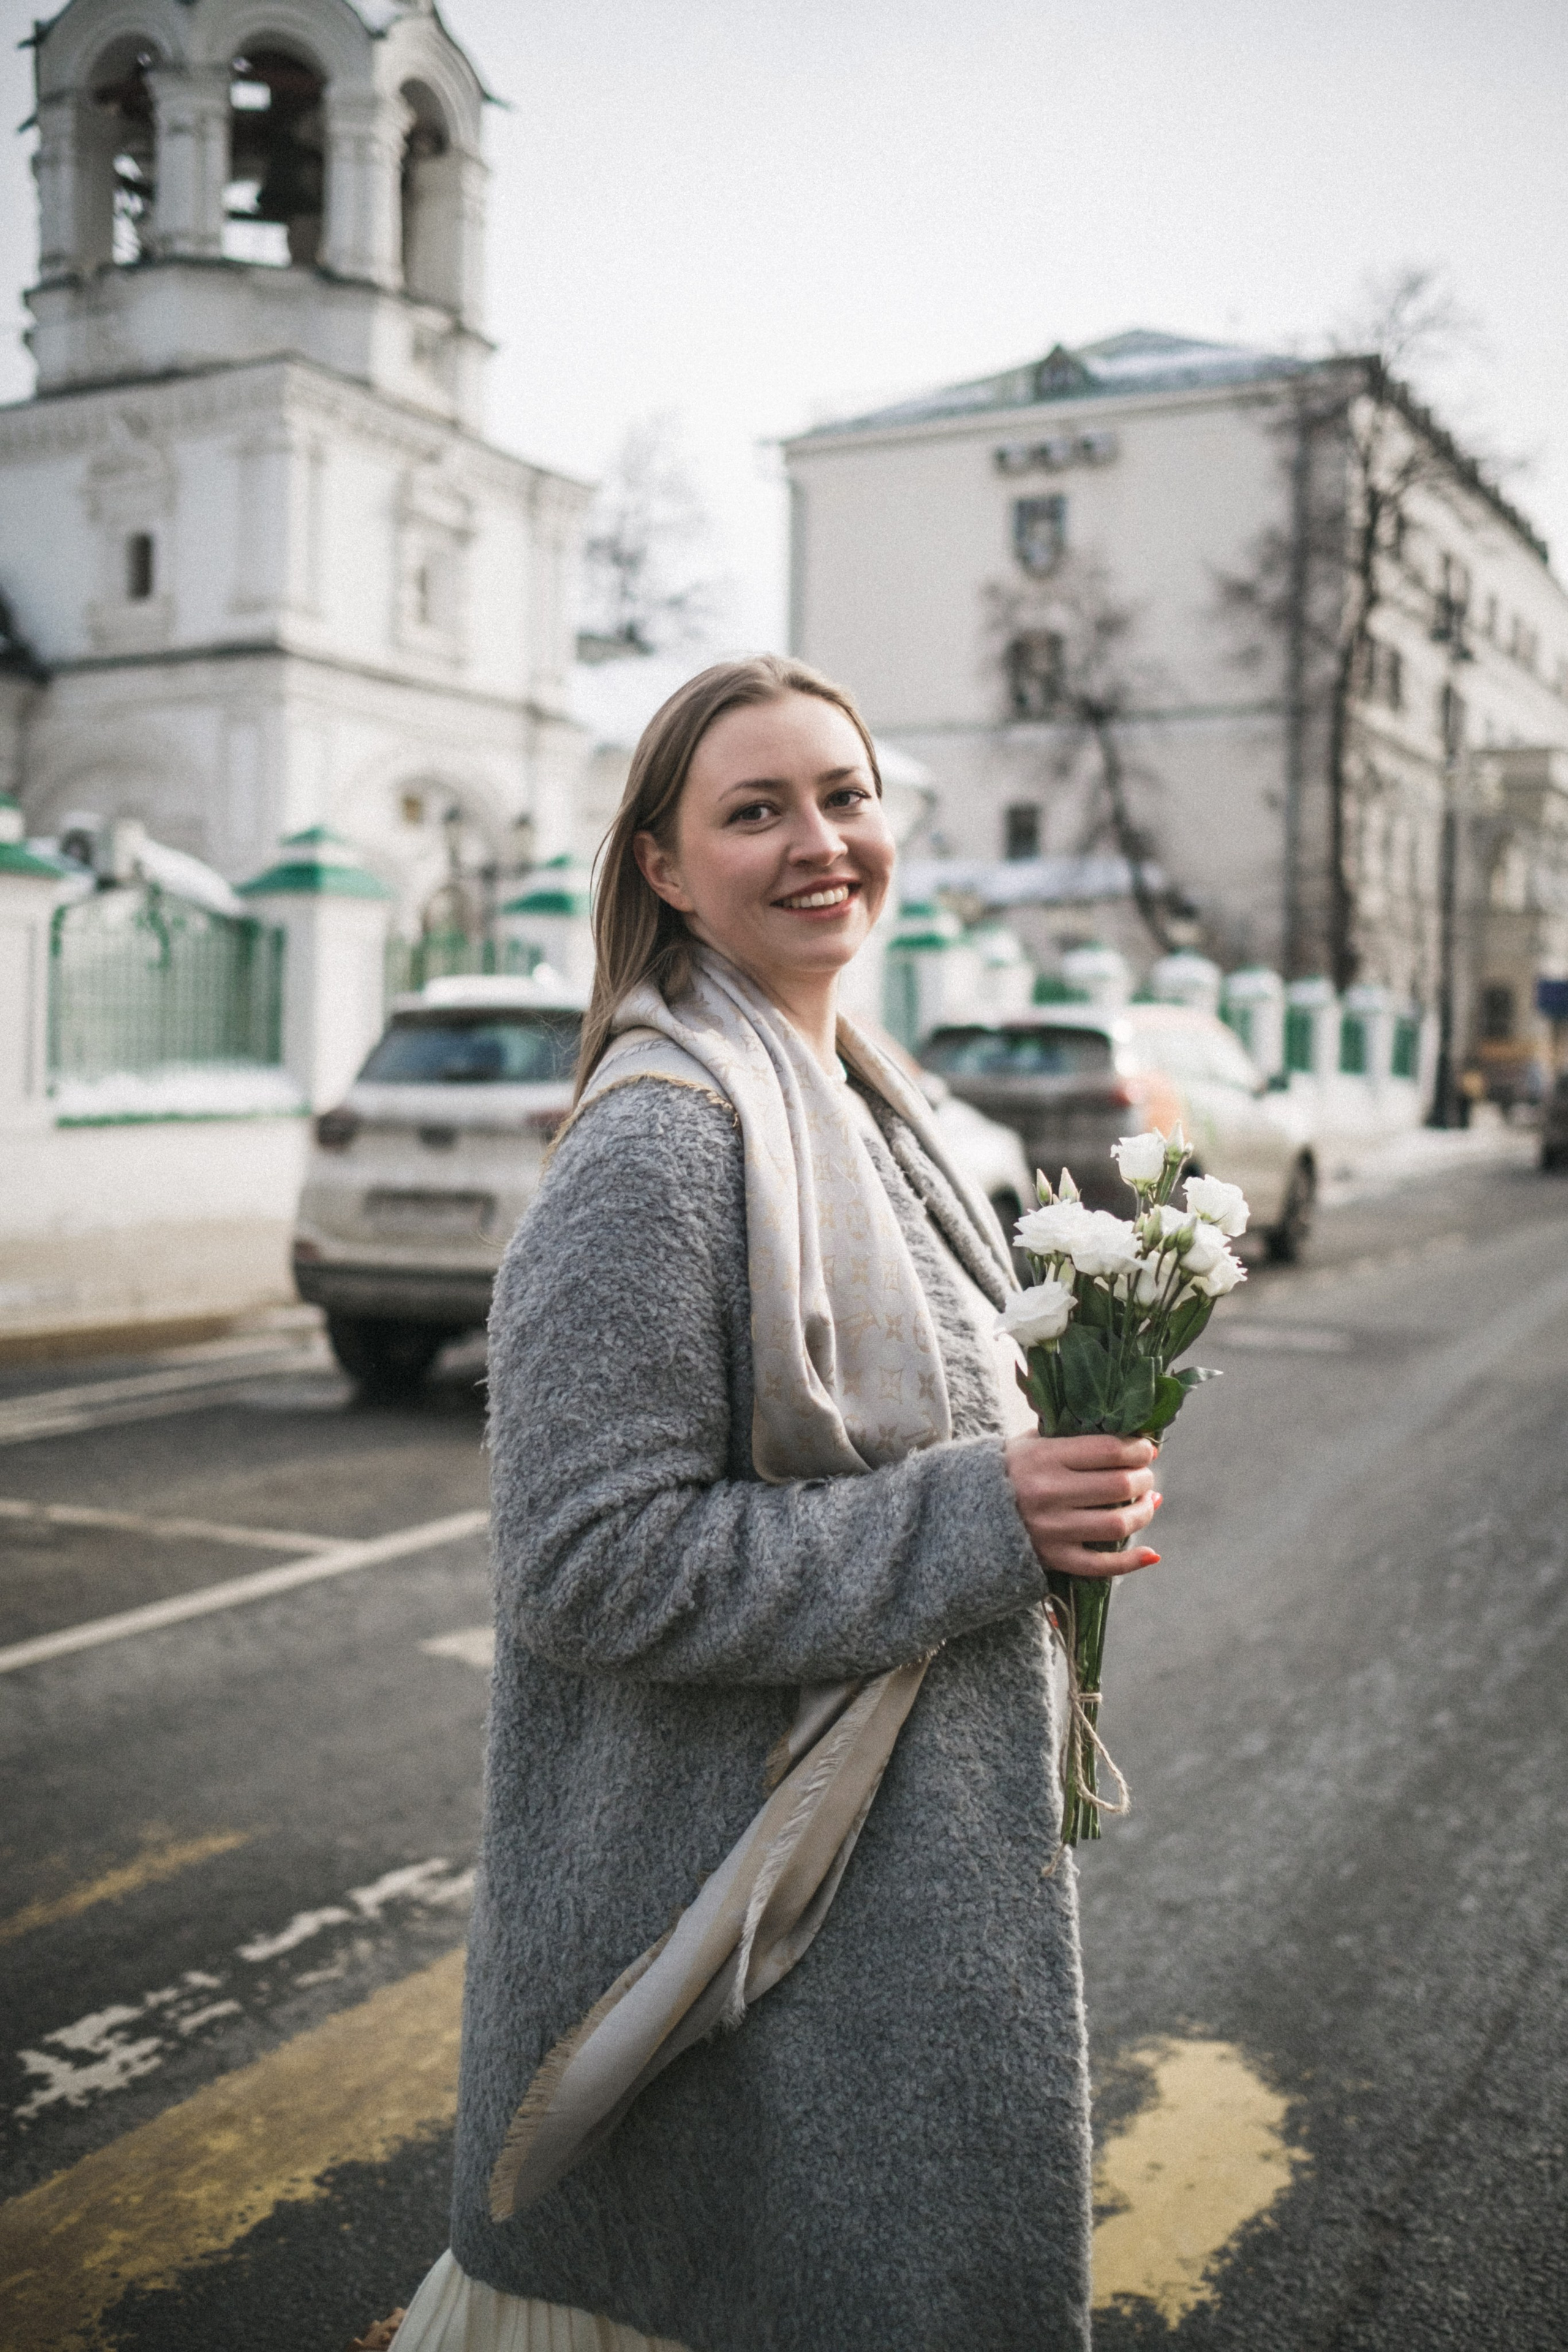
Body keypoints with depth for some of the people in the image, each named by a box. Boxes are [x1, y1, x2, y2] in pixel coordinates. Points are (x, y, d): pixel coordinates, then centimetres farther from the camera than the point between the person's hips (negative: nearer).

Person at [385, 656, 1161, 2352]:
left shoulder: (859, 1109, 9)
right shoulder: (656, 1150, -21)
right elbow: (591, 1563, -25)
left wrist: (1045, 1490, 4)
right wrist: (974, 1525, -24)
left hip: (907, 1861, 9)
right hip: (750, 1895, -9)